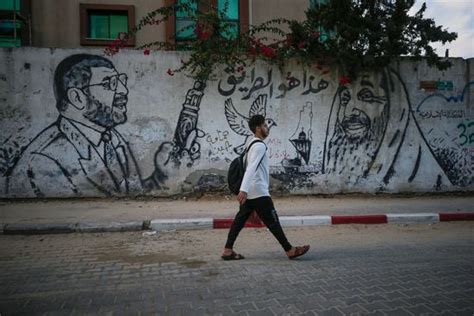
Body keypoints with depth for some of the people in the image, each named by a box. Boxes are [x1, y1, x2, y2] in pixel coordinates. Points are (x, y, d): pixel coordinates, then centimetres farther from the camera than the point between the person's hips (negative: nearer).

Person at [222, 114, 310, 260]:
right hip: (258, 191, -10)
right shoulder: (260, 146, -15)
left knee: (240, 219, 8)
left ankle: (228, 251, 9)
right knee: (272, 221, -2)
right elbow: (251, 168, -27)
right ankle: (289, 250, 8)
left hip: (250, 191, 10)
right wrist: (244, 190, -35)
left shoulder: (253, 144, 16)